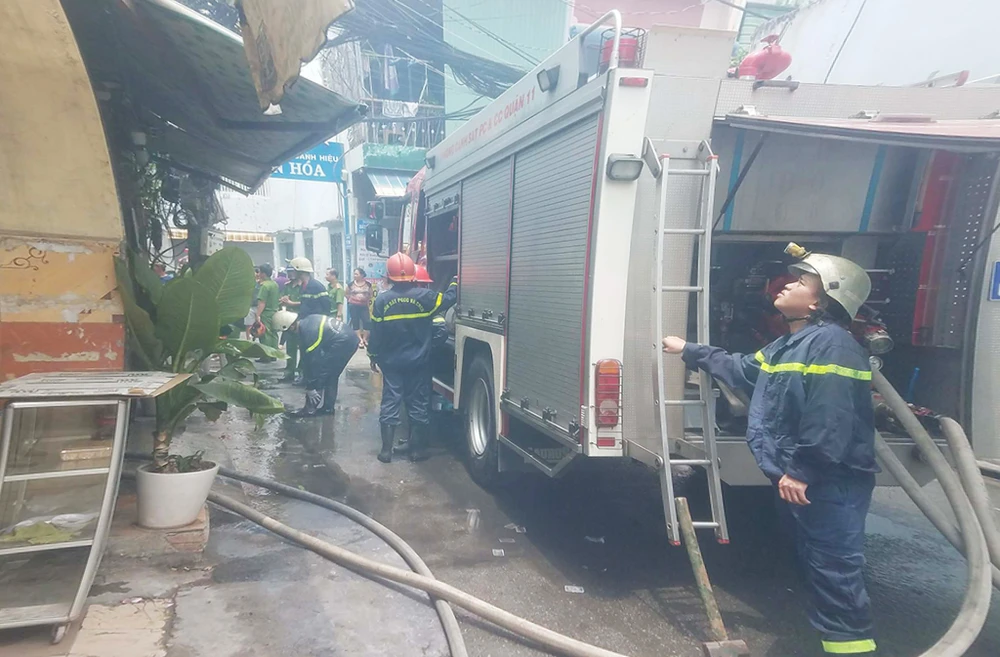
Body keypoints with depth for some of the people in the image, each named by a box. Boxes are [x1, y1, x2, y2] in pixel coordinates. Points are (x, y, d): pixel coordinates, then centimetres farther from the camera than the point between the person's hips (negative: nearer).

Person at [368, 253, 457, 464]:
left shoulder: (382, 300, -5)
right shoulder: (424, 296, -10)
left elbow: (376, 332, -1)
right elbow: (448, 299, 3)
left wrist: (373, 356, 11)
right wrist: (455, 284, 23)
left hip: (391, 362, 1)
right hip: (418, 361, -1)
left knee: (390, 403, 6)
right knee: (418, 404, 7)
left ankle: (386, 450, 7)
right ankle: (416, 450, 12)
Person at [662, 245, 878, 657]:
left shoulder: (831, 343, -17)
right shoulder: (787, 345, 16)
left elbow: (830, 420, -26)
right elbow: (741, 370, 32)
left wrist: (802, 474, -25)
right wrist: (689, 352, 34)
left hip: (829, 486, -10)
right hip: (796, 481, 10)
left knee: (835, 572, -5)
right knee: (816, 567, 19)